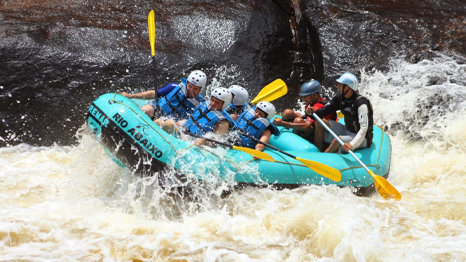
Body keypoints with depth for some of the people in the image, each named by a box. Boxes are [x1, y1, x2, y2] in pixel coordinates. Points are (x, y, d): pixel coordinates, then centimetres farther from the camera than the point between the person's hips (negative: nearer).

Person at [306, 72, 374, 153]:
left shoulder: (361, 103, -27)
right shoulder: (340, 98, -4)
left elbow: (364, 128, -36)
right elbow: (325, 110, 4)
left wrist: (352, 144, -51)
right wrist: (311, 112, -19)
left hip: (362, 139, -8)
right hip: (346, 131, 8)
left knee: (337, 140, -34)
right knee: (320, 122, -4)